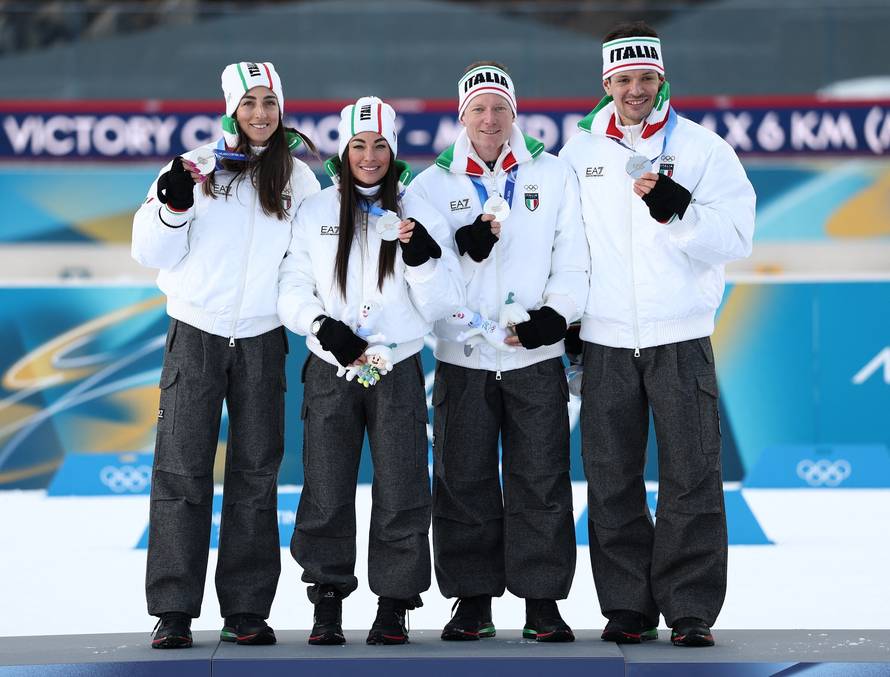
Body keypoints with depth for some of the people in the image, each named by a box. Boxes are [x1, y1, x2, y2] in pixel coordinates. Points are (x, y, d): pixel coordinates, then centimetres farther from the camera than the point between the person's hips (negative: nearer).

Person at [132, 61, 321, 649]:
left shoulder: (299, 180, 8)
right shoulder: (196, 168, 3)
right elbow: (152, 253, 3)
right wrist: (173, 208, -14)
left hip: (263, 342, 2)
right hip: (196, 335, -2)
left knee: (256, 475, 4)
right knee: (182, 471, -4)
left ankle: (247, 610, 10)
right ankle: (174, 611, -1)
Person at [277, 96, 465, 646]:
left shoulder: (418, 215, 3)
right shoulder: (315, 213, 6)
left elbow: (444, 304, 0)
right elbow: (292, 290, 5)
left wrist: (422, 256, -17)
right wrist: (323, 325, -12)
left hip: (397, 369, 0)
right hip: (331, 373, 1)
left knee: (402, 495, -2)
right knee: (327, 497, 1)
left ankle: (394, 607, 10)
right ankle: (328, 603, 14)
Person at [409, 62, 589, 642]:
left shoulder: (554, 175, 6)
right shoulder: (432, 184, 7)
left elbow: (573, 260, 4)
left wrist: (555, 314, -11)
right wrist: (462, 248, -18)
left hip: (536, 356, 0)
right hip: (462, 357, 1)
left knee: (542, 482, 0)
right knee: (464, 483, 3)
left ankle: (543, 603, 7)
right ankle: (473, 602, 12)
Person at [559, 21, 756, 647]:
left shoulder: (703, 149, 1)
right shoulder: (579, 153, 9)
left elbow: (736, 238, -8)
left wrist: (678, 209, -23)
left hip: (680, 341, -2)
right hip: (606, 343, 2)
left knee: (691, 478, -3)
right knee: (612, 480, 4)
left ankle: (691, 611, 3)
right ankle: (627, 607, 13)